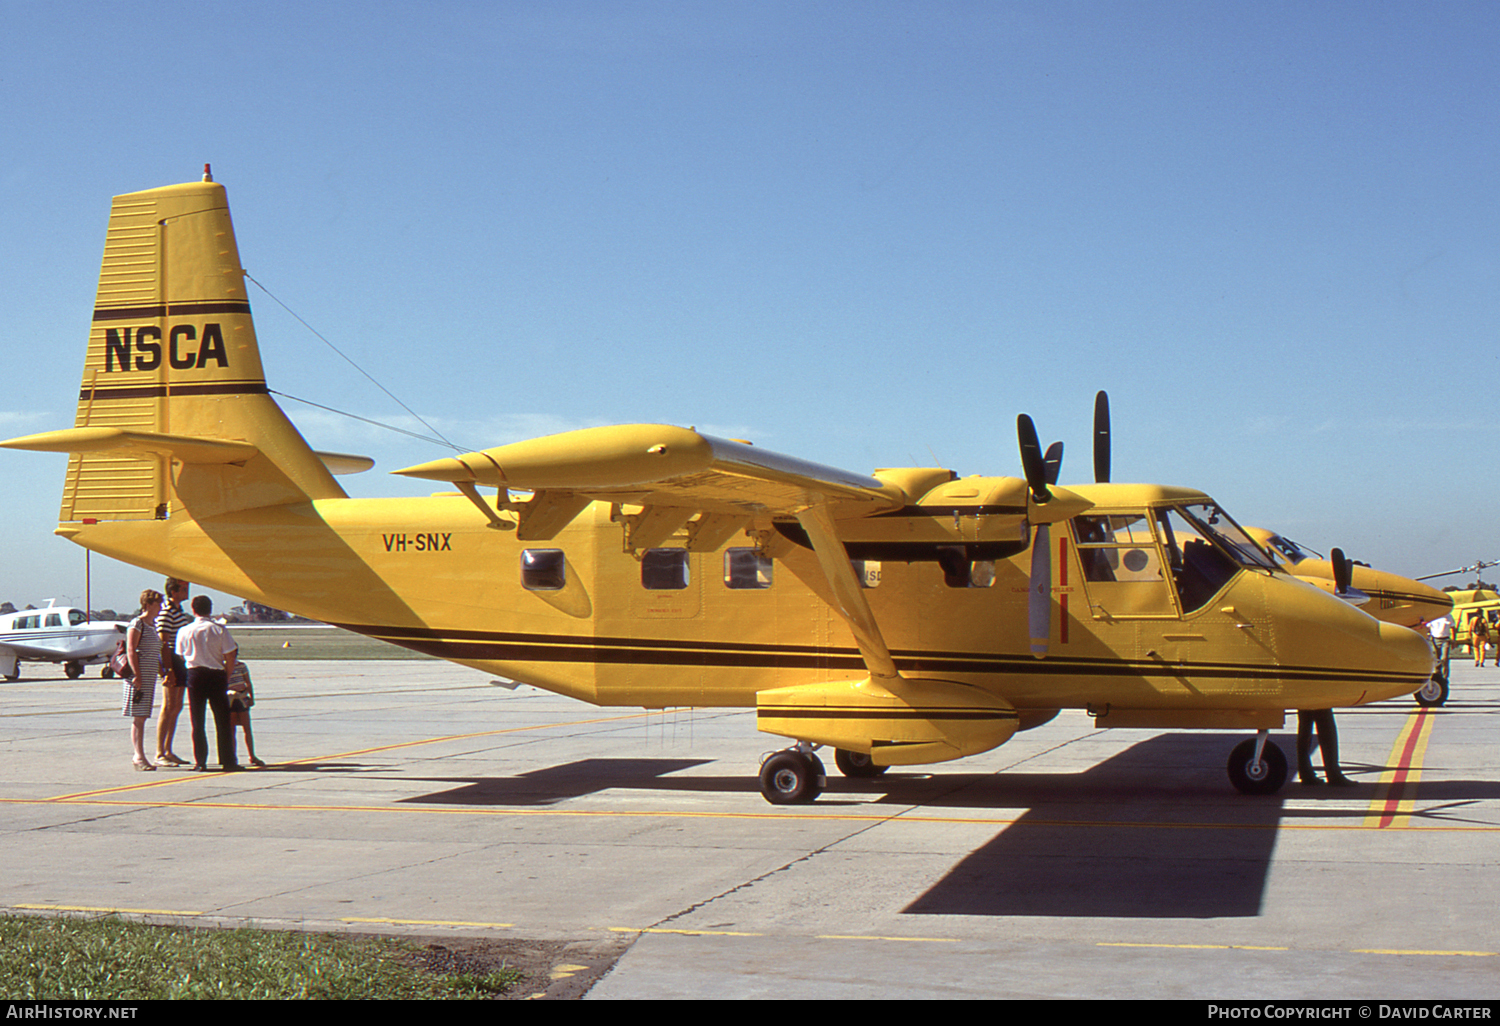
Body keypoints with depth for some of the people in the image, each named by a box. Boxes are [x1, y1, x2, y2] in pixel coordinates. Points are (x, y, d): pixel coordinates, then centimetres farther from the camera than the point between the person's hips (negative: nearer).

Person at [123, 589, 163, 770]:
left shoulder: (153, 624, 17)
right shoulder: (137, 624, -8)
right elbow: (131, 650, -14)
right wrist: (137, 675, -20)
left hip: (150, 677, 8)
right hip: (138, 676, -8)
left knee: (142, 717, 8)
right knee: (138, 717, -8)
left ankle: (139, 757, 9)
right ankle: (139, 757, -9)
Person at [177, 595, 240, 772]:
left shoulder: (184, 631, 0)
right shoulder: (219, 630, -5)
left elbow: (181, 657, 7)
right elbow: (230, 658, -5)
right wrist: (226, 678, 7)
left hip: (195, 675, 1)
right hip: (216, 675, -1)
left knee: (197, 721, 7)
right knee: (222, 721, 5)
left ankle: (200, 761, 3)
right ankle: (228, 761, 6)